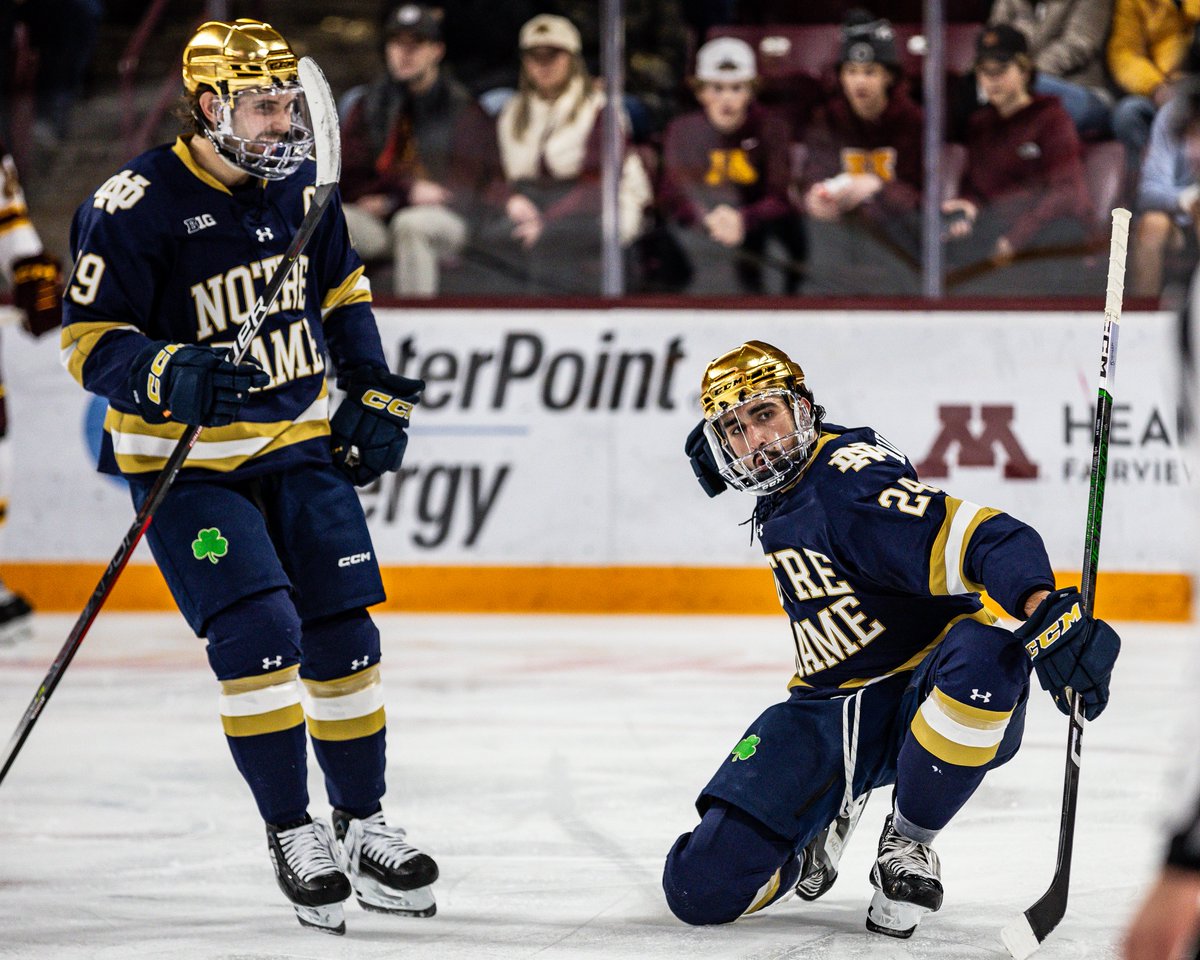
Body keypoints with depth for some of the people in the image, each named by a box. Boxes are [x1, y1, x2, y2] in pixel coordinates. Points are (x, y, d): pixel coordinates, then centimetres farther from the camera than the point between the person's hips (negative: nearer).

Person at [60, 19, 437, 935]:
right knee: (258, 630, -18)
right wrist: (171, 378, -35)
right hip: (187, 461, -6)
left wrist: (374, 395, 10)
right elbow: (90, 341, -18)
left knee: (343, 633, 5)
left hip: (300, 444, 6)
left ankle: (363, 825, 21)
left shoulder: (299, 185, 0)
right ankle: (292, 833, -4)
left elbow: (341, 290, 18)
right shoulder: (134, 206, -19)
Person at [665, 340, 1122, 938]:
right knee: (701, 888, -13)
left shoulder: (849, 481, -21)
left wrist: (1043, 608, -53)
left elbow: (985, 538, -34)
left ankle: (908, 846, -20)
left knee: (983, 658, -44)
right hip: (826, 711, 6)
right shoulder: (776, 502, 7)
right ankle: (827, 819, 20)